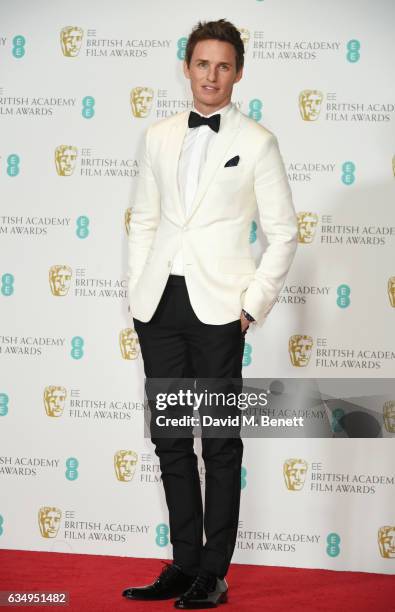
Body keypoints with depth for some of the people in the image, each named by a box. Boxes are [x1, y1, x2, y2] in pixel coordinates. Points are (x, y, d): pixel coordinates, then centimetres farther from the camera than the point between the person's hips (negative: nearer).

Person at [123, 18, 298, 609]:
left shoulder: (257, 142, -1)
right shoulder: (160, 136, 11)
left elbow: (284, 232, 0)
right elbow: (144, 220, 16)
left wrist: (254, 304, -6)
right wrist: (137, 291, 7)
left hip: (216, 306, -4)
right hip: (159, 303, 5)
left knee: (220, 442, 2)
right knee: (170, 439, 9)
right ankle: (184, 564, 20)